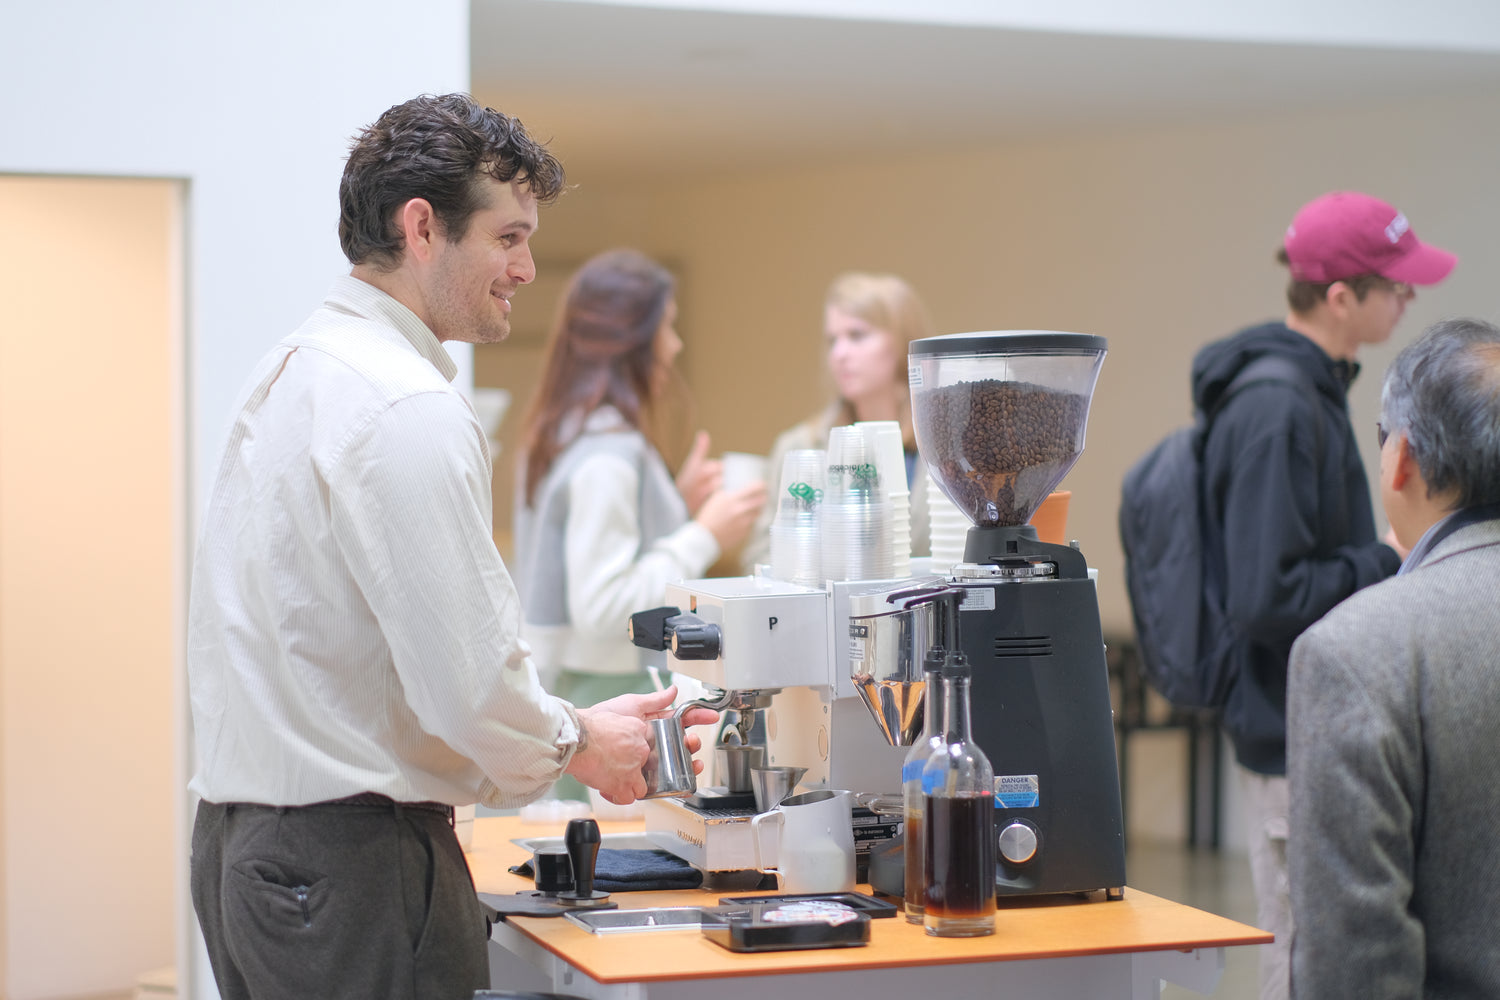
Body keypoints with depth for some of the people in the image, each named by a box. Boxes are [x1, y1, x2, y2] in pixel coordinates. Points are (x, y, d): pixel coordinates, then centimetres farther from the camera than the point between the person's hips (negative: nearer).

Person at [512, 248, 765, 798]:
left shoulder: (562, 432, 12)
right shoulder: (609, 453, -18)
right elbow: (603, 608, -23)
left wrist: (677, 504, 15)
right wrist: (704, 537, -15)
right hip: (608, 698, -10)